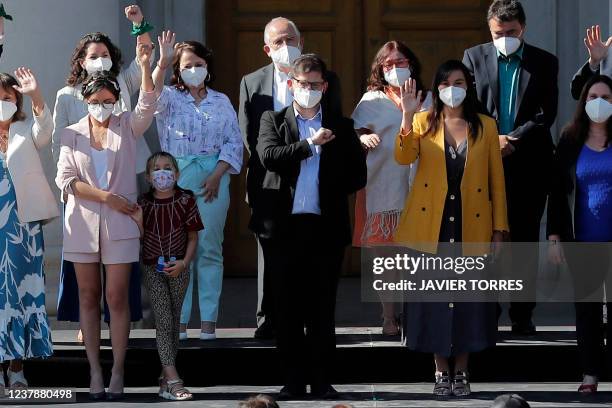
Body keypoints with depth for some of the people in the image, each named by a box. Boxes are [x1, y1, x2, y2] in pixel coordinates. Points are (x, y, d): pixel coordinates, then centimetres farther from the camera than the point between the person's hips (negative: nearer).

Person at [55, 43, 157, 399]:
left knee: (117, 297, -5)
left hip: (119, 224, -1)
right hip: (83, 223, 1)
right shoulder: (72, 134, 8)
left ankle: (118, 374, -2)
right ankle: (95, 371, 7)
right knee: (89, 297, 4)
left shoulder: (127, 126, 6)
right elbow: (65, 179, -1)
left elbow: (148, 105, -14)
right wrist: (105, 196, -11)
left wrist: (145, 67, -30)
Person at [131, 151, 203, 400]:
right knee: (163, 320, -10)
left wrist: (183, 262, -11)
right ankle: (172, 379, -17)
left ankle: (165, 378, 16)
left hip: (178, 269, 1)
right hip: (153, 268, -1)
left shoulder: (185, 200, -3)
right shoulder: (143, 204, -3)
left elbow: (192, 237, 1)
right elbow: (138, 237, 0)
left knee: (174, 322, 6)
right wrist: (136, 220, -18)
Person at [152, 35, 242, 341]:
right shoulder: (170, 98, 7)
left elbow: (234, 142, 6)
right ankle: (178, 320, -1)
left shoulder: (221, 102, 11)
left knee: (210, 247, 0)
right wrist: (162, 63, -28)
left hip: (213, 178, 1)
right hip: (177, 178, -1)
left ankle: (208, 321, 1)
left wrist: (216, 175, -7)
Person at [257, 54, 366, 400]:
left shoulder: (341, 127, 11)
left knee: (323, 308, 2)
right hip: (287, 226, 0)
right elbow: (269, 156, -9)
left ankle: (322, 381, 6)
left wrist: (327, 190, -1)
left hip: (327, 227, 0)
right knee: (289, 307, 2)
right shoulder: (274, 121, 10)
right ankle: (293, 381, 8)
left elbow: (357, 176, 9)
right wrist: (310, 144, -10)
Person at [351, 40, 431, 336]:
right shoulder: (373, 100, 10)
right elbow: (354, 130, 0)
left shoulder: (426, 99, 15)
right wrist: (362, 138, -22)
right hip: (382, 186, -1)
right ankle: (389, 317, 4)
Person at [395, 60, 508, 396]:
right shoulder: (423, 123, 4)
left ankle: (461, 372, 14)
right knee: (433, 296, 2)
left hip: (472, 227, 0)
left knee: (469, 298, 3)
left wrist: (499, 227, 1)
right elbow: (403, 157, -15)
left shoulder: (485, 127, 6)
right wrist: (407, 116, -26)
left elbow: (496, 179, 5)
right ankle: (441, 371, 13)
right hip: (431, 226, 0)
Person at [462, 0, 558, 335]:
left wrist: (512, 140, -13)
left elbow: (546, 114, -2)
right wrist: (492, 140, -12)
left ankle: (522, 314, 7)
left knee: (525, 240, 3)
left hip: (528, 164, 0)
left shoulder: (544, 63, 6)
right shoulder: (474, 57, 7)